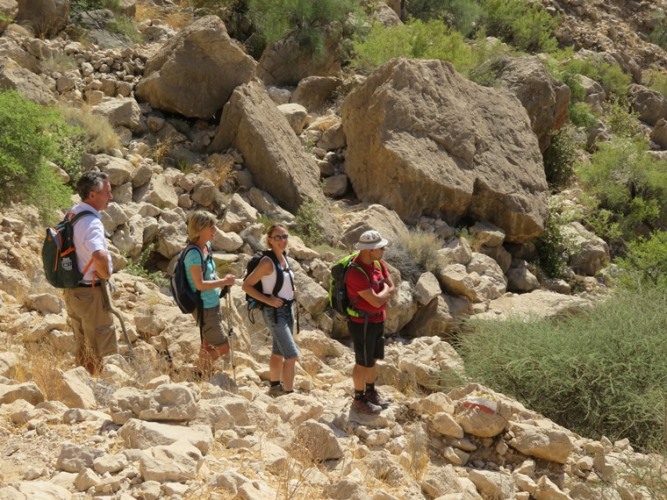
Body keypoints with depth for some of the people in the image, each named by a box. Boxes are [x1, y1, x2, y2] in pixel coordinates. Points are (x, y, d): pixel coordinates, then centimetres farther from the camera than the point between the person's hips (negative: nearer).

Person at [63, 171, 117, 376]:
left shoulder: (72, 214, 5)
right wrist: (105, 274, -21)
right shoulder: (91, 222, -24)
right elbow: (100, 257, -42)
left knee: (83, 348, 20)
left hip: (72, 289, 9)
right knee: (98, 351, 4)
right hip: (90, 292, -9)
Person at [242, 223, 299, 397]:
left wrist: (290, 291, 6)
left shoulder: (284, 257, 5)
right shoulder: (267, 262, -18)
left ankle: (275, 387, 35)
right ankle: (289, 393, -5)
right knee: (292, 355, -11)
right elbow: (246, 286, -17)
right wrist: (268, 300, -19)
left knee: (279, 352, 20)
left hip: (287, 309, 8)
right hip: (274, 312, -8)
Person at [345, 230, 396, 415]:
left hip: (377, 320, 8)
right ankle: (359, 399, 23)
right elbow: (376, 301, -28)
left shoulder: (378, 263, -2)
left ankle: (370, 392, 39)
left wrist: (381, 294, -15)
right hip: (362, 323, -8)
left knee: (373, 358, 21)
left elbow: (392, 289, 2)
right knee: (363, 362, 7)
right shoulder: (356, 272, -30)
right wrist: (385, 290, -9)